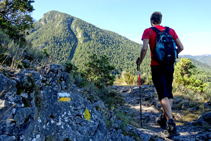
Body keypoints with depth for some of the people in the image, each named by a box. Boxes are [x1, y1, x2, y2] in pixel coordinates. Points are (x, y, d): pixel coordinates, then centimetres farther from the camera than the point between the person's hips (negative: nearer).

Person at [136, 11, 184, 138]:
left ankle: (171, 124, -18)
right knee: (169, 93, 16)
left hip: (157, 66, -4)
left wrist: (140, 61, 0)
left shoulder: (148, 31, -1)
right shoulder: (171, 30, 11)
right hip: (170, 66, 5)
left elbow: (144, 48, -15)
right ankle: (164, 119, 29)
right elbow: (181, 47, 7)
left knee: (163, 95, -7)